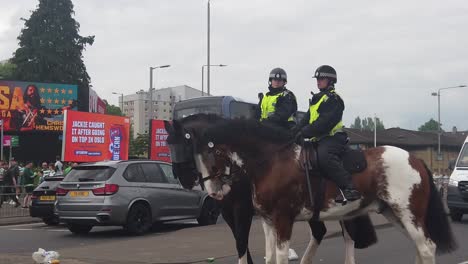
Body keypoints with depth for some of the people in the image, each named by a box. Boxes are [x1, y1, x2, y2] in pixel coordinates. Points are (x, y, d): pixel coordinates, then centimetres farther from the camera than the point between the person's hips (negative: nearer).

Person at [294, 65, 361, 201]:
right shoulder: (316, 99, 25)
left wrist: (305, 132, -22)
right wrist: (295, 131, 6)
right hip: (318, 139, 10)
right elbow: (307, 119, 23)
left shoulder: (333, 99, -6)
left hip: (332, 137, -10)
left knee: (323, 156, -36)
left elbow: (325, 122, -18)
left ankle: (349, 188, -40)